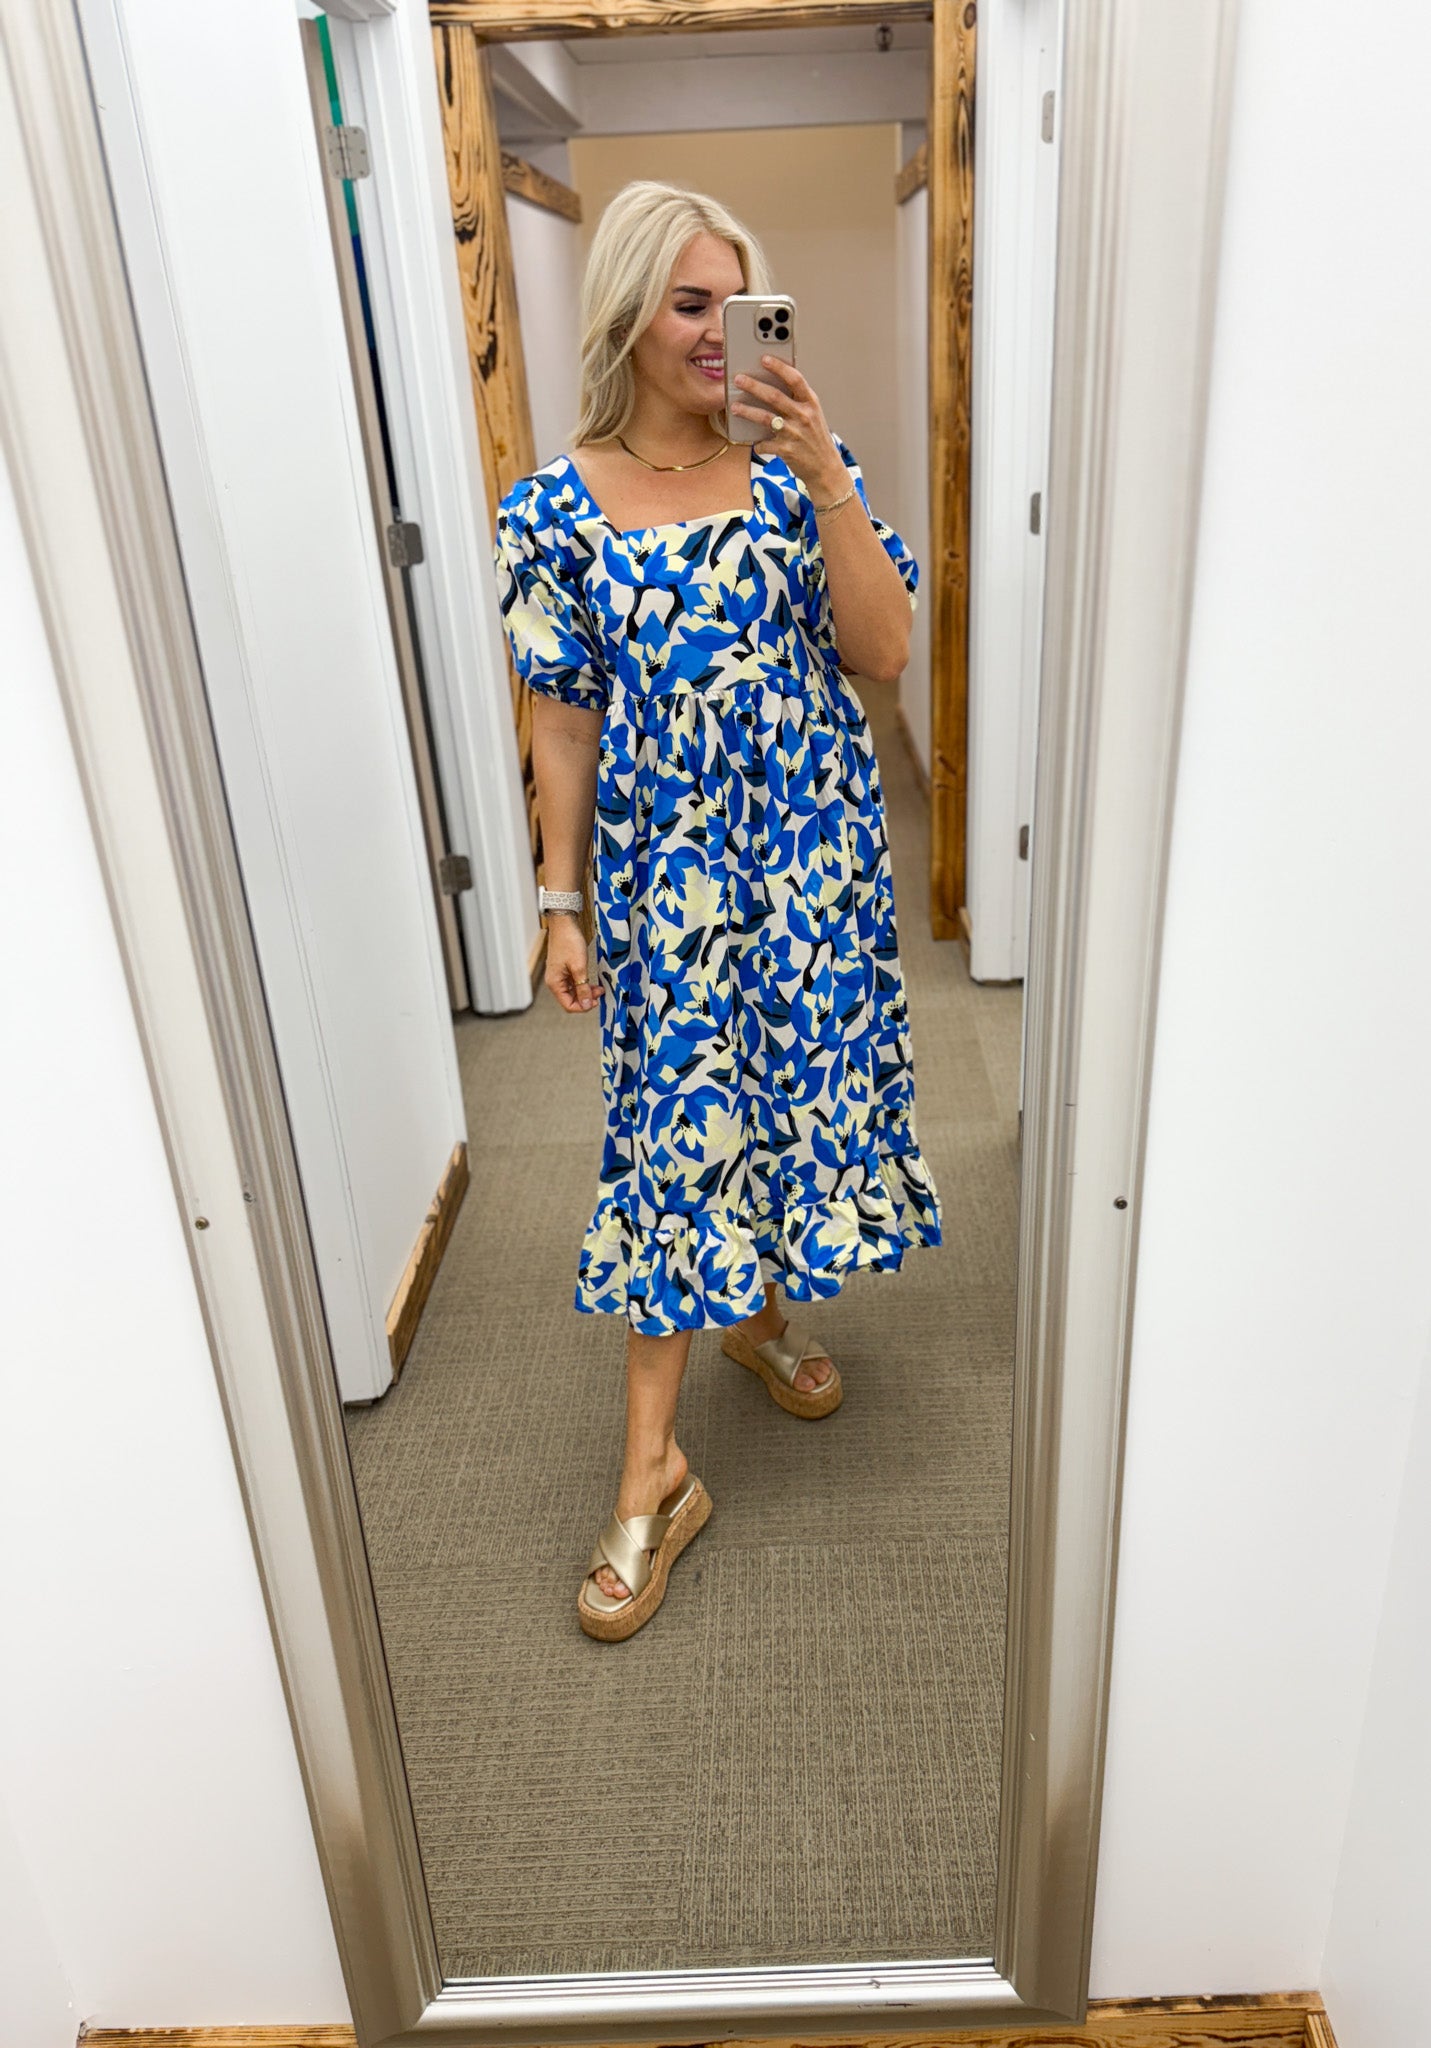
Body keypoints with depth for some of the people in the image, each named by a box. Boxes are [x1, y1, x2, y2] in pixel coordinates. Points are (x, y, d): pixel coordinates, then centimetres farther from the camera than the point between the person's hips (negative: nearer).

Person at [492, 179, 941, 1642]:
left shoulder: (796, 468, 1)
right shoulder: (559, 506, -3)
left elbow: (884, 655, -9)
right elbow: (563, 723, -1)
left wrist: (825, 478, -18)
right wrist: (562, 902, -1)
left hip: (813, 856, 3)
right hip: (663, 868, -2)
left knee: (796, 1088, 13)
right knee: (676, 1130, 0)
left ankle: (759, 1306, 43)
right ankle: (653, 1473, 12)